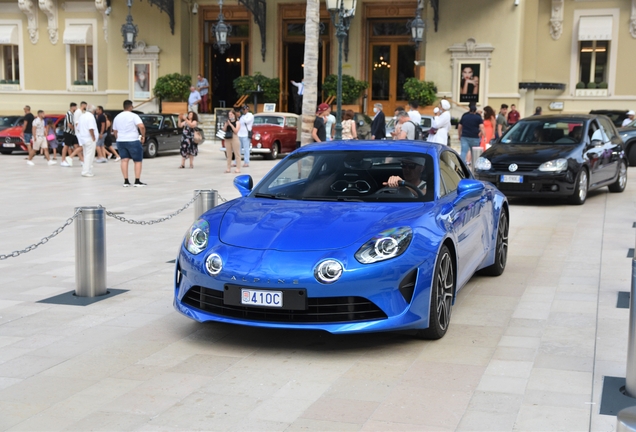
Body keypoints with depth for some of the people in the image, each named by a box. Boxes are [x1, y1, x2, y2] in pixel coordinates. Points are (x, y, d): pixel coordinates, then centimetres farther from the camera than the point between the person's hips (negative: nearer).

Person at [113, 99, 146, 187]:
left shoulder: (117, 117, 11)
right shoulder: (133, 116, -8)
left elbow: (114, 131, 14)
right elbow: (142, 126, -21)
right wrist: (143, 136, -7)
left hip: (120, 141, 5)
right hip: (133, 141, -5)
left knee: (124, 160, 6)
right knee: (138, 161, 3)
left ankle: (126, 181, 0)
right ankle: (137, 181, -2)